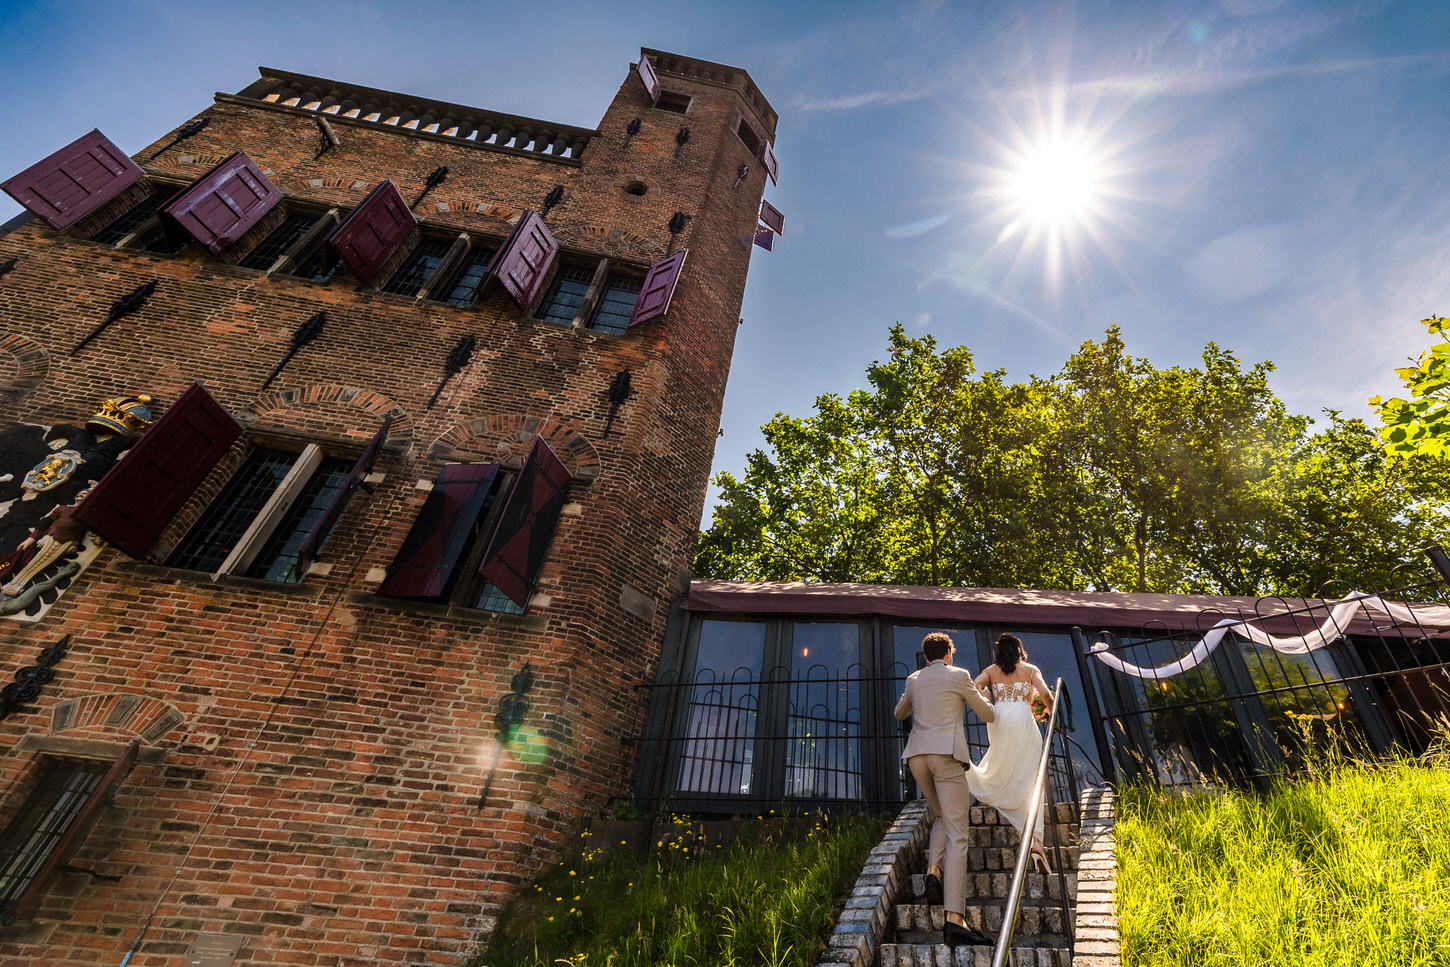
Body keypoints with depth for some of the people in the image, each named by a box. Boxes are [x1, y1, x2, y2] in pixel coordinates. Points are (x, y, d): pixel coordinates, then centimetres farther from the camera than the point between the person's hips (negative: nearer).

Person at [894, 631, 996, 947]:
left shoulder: (913, 679, 15)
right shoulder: (960, 676, 3)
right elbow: (988, 715, 12)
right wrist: (980, 695, 33)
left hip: (917, 755, 5)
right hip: (946, 754, -4)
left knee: (943, 817, 26)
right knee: (957, 833, -5)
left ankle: (933, 869, 3)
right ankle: (954, 918, -15)